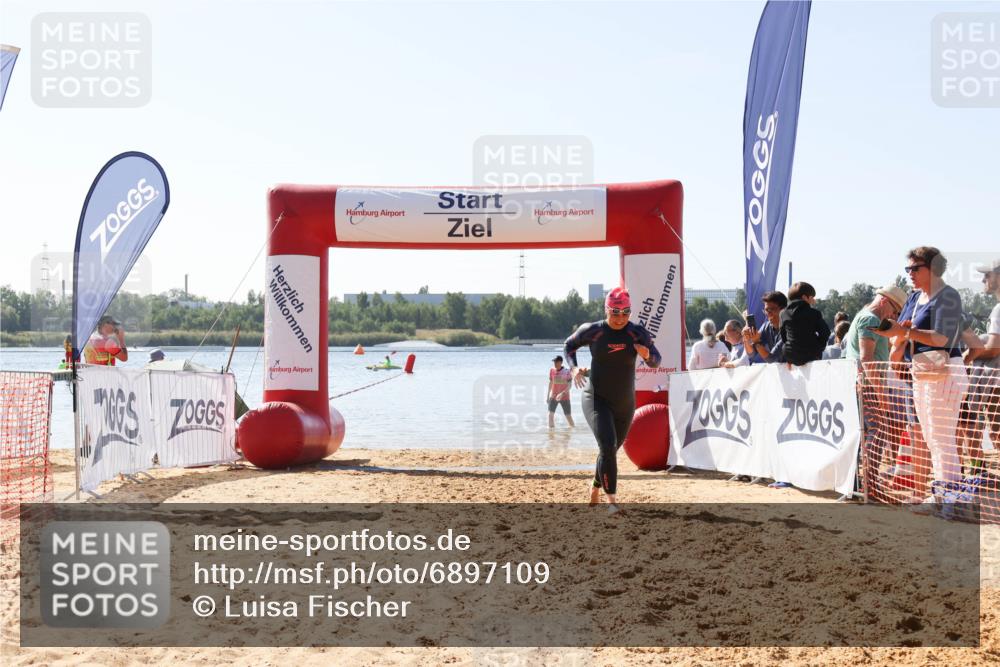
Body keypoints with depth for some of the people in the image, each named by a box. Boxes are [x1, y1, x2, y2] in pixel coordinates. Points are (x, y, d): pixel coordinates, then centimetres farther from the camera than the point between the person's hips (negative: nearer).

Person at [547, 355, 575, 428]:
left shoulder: (567, 372, -11)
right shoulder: (552, 370, 1)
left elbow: (569, 385, -14)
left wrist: (562, 394, -28)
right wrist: (548, 395, 16)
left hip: (564, 397, -3)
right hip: (553, 396, 3)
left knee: (568, 415, 1)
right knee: (550, 414, -9)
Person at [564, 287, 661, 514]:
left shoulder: (638, 333, -6)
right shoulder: (592, 331, -9)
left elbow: (655, 362, -2)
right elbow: (569, 345, 8)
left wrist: (647, 355, -26)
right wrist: (574, 368, -10)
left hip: (625, 403, 3)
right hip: (596, 399, -3)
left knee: (611, 450, 16)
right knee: (608, 447, -21)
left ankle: (595, 489, 40)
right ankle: (612, 499, -19)